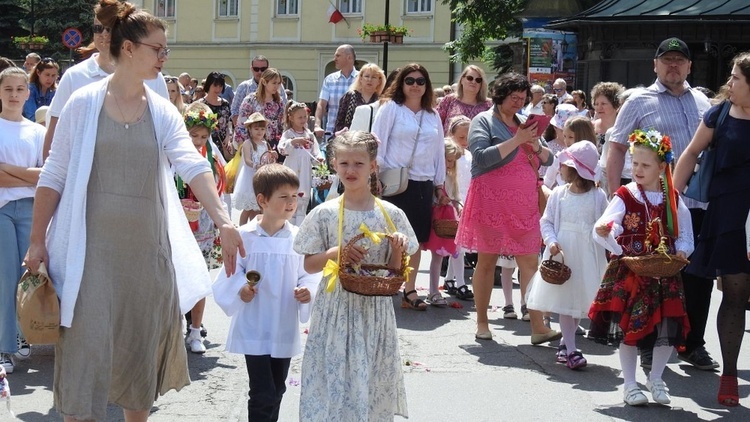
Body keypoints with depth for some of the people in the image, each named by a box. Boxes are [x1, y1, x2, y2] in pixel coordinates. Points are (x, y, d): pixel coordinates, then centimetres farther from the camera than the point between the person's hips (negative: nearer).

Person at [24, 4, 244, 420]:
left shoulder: (163, 112, 5)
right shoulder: (84, 103, -4)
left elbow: (193, 166, -10)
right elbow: (53, 176, 0)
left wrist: (223, 221, -24)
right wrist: (37, 240, -3)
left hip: (147, 248, 4)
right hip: (92, 249, -3)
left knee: (142, 344, 11)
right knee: (86, 345, -4)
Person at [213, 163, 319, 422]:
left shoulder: (298, 238, -2)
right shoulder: (245, 236, -10)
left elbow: (309, 273, 4)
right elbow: (232, 272, -3)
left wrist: (308, 291, -16)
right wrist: (241, 289, -21)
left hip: (285, 329, 4)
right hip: (254, 329, -4)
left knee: (277, 390, 18)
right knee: (263, 394, -8)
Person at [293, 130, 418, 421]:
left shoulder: (390, 214, -1)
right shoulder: (324, 214, -3)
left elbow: (395, 272, 3)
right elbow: (309, 265, 2)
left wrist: (397, 250, -15)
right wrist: (334, 254, -15)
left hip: (374, 311, 1)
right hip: (335, 308, -1)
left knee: (372, 386, 5)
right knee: (333, 380, 1)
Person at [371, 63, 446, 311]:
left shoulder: (433, 116, 15)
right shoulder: (390, 109, 1)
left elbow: (439, 151, 18)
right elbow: (377, 144, -3)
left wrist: (439, 185, 17)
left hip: (423, 184, 5)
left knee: (417, 238, 5)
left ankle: (410, 291, 13)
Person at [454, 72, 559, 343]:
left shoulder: (523, 124, 18)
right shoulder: (484, 121, 0)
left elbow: (548, 160, 16)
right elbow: (481, 157, -16)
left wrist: (536, 145, -5)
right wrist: (516, 140, -16)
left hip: (523, 203, 5)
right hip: (491, 199, -5)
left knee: (530, 262, -3)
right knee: (487, 260, 2)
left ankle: (538, 327, -7)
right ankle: (481, 323, 11)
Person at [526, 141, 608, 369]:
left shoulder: (598, 196, -3)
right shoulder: (558, 194, 2)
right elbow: (546, 221, 4)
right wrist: (551, 241, -11)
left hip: (587, 256, -1)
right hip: (561, 253, 1)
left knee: (580, 301, 6)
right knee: (564, 300, -2)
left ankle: (565, 342, 24)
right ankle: (570, 350, 1)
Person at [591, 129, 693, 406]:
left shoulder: (672, 200, 4)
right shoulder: (625, 197, -4)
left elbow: (685, 236, 11)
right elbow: (603, 230, -13)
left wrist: (681, 252, -9)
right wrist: (603, 233, -35)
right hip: (629, 273, -3)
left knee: (668, 328, 3)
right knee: (629, 328, 1)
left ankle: (656, 379, 24)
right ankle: (629, 384, 16)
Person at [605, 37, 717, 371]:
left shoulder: (702, 102, 13)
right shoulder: (640, 102, 0)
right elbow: (617, 148, 0)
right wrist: (614, 194, -8)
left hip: (700, 203, 4)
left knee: (700, 275, 8)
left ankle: (693, 344, 20)